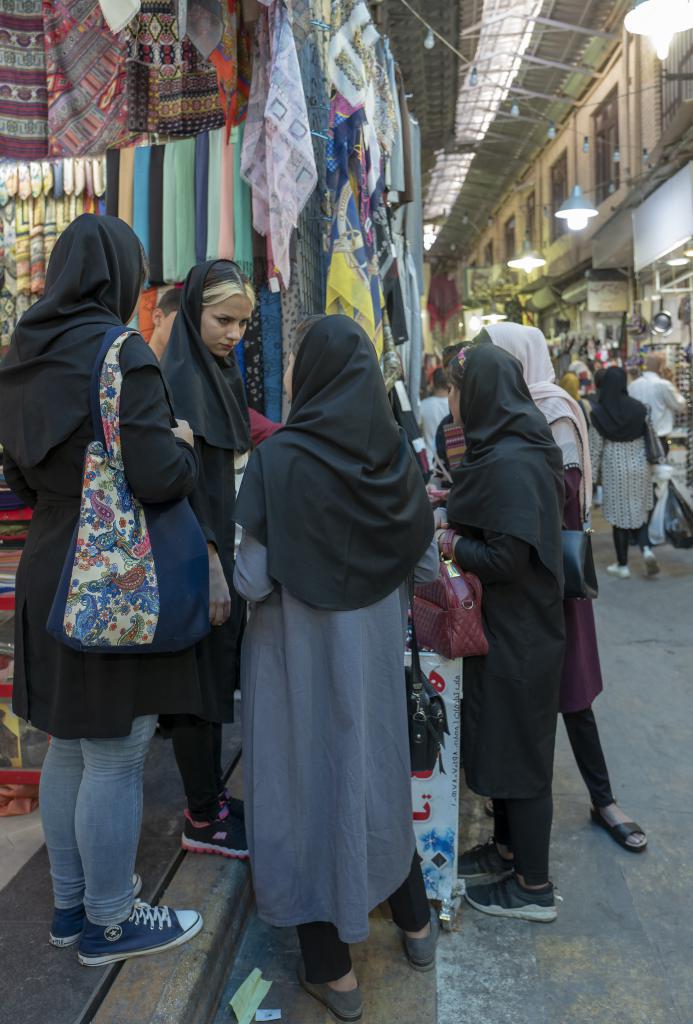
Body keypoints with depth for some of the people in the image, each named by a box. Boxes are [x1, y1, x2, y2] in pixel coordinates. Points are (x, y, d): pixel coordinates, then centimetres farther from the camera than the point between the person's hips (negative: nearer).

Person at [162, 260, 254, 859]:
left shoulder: (222, 372, 12)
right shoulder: (180, 378, -15)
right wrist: (209, 567, -21)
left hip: (225, 546, 9)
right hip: (199, 557, -9)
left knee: (217, 677, 16)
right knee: (200, 681, 2)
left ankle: (211, 797, 31)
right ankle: (202, 820, 17)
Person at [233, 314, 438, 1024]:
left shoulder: (279, 457, -19)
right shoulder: (395, 452, -5)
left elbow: (253, 581, -20)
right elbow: (426, 564, 1)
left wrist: (240, 572, 1)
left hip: (298, 651, -4)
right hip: (374, 645, 5)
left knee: (308, 778, 11)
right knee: (376, 767, 23)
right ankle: (415, 924, 40)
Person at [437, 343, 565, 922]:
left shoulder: (512, 462, -24)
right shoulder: (507, 450, 7)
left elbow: (506, 559, -26)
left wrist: (450, 545, -11)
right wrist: (454, 508, 7)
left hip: (518, 634, -10)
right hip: (507, 626, 10)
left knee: (519, 750, 5)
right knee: (500, 740, 21)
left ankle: (534, 888, 24)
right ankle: (508, 851, 40)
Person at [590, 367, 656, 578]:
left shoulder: (598, 413, -10)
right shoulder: (639, 409, -5)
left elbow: (595, 448, -6)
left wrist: (592, 475, 2)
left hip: (614, 470, -2)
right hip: (639, 467, 2)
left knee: (620, 516, 6)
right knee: (639, 512, 17)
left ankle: (622, 565, 13)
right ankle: (646, 549, -5)